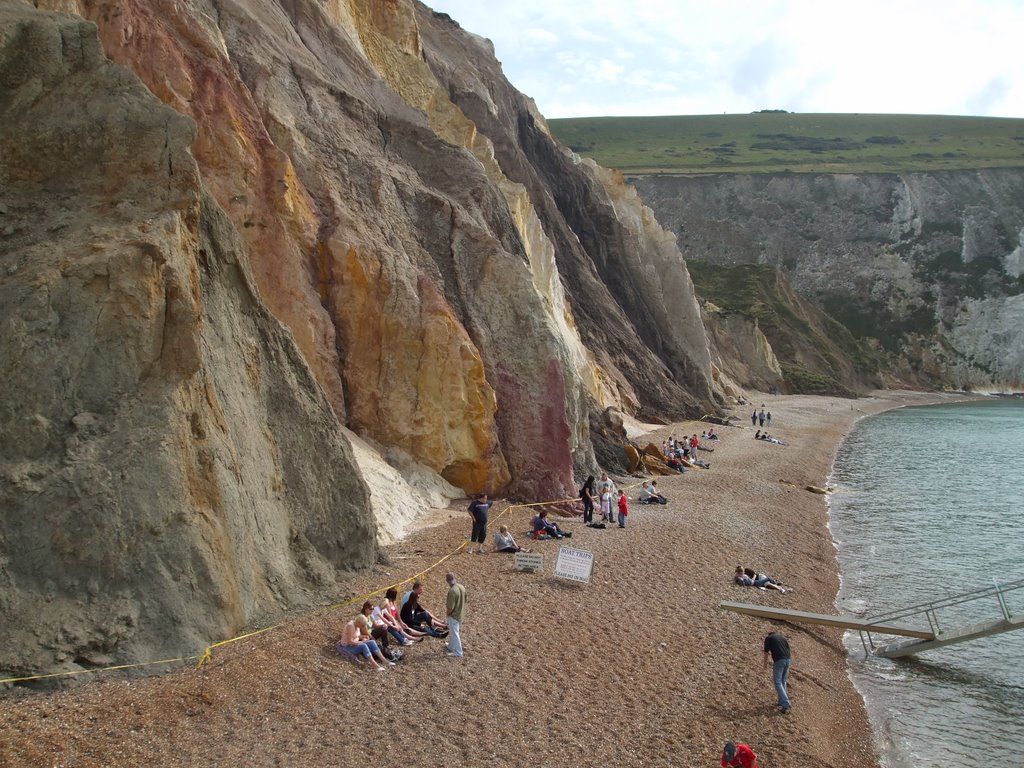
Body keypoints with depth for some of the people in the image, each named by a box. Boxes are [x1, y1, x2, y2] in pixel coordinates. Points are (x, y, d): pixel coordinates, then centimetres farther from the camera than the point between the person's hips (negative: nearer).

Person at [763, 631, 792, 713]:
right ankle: (782, 701, 23)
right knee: (783, 681, 20)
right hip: (788, 659, 6)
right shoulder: (782, 638, 25)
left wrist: (765, 663, 21)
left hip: (779, 660, -6)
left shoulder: (768, 638, 11)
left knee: (778, 682, -4)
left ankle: (785, 704, -15)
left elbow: (766, 652, 7)